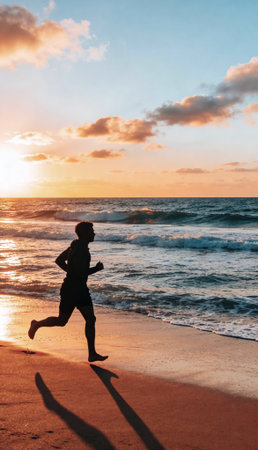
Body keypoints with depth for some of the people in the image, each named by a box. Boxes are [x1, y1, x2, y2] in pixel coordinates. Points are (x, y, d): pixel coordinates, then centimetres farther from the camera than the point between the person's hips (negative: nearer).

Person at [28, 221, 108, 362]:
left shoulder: (76, 246, 8)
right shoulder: (79, 250, -22)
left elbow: (59, 260, 17)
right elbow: (82, 273, -29)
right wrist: (97, 268, -15)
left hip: (81, 289, 9)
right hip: (70, 290, -9)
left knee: (91, 319, 4)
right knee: (61, 321, 7)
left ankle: (92, 354, 9)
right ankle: (37, 324, 32)